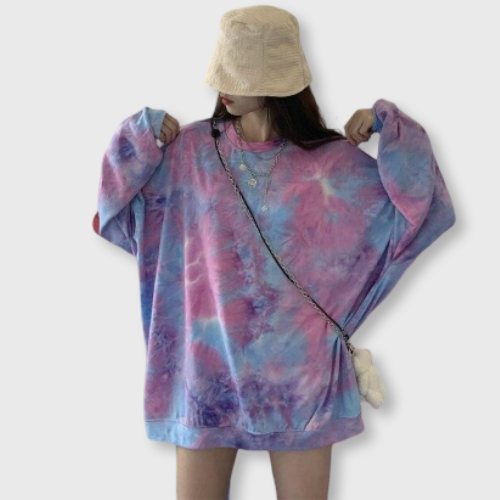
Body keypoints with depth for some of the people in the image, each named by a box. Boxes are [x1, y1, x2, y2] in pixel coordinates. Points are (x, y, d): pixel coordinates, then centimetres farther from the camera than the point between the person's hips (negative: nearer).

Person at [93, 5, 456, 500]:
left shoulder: (332, 161, -3)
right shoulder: (188, 149, 0)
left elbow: (420, 208, -5)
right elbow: (115, 211, 2)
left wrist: (389, 127, -13)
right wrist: (141, 134, -8)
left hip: (299, 371, 0)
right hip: (208, 367, 1)